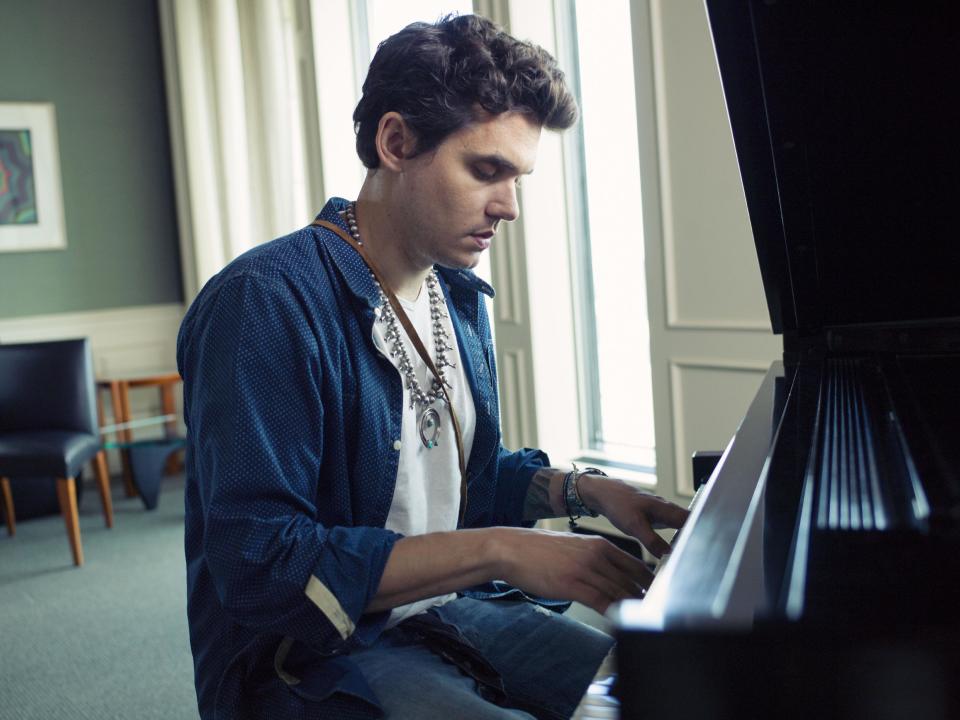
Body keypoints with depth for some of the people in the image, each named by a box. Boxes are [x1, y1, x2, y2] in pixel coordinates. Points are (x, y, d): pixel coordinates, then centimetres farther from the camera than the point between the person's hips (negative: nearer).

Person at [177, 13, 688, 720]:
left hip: (448, 611, 8)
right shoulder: (264, 303, -21)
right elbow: (259, 566, -28)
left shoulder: (459, 294, 7)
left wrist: (583, 489, 2)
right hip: (307, 657, -8)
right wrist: (498, 551, -28)